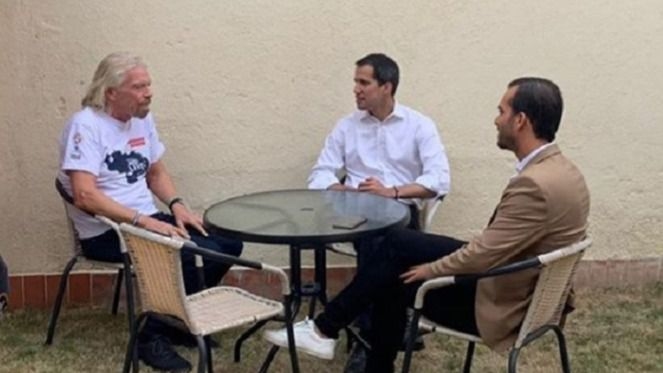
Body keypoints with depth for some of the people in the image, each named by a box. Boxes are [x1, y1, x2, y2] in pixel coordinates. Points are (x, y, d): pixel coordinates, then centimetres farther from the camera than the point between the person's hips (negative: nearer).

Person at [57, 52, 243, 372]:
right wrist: (143, 221, -27)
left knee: (229, 244, -3)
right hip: (106, 232, -8)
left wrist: (177, 205, -1)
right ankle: (155, 336, -8)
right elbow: (85, 196, -24)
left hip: (147, 220, 8)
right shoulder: (85, 126, -15)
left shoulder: (143, 119, 9)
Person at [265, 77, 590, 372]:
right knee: (398, 243, 5)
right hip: (518, 285, 9)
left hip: (502, 303, -9)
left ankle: (325, 329, 16)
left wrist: (430, 270, -9)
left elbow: (482, 255, -26)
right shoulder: (557, 169, 3)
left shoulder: (534, 184, -29)